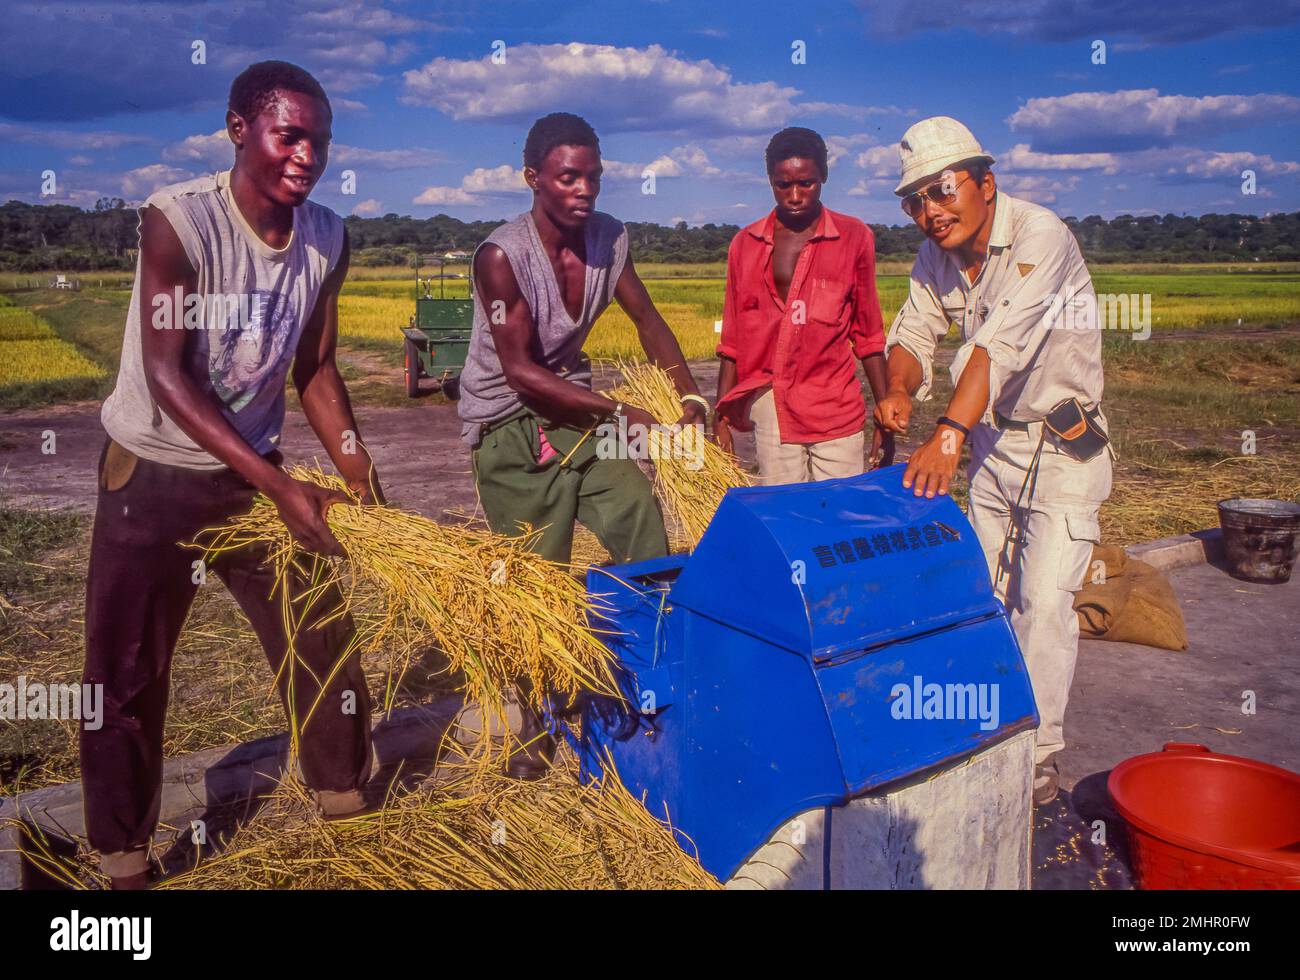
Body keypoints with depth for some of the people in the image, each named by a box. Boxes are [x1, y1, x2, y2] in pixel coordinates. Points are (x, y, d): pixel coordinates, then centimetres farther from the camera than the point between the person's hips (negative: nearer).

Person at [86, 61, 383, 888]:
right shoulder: (178, 220, -22)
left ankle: (347, 804, 32)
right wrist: (283, 488, -29)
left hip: (252, 472, 4)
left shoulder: (328, 237, -8)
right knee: (127, 678, 6)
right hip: (152, 476, -4)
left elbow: (316, 372, 0)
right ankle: (124, 861, 26)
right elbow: (165, 376, -24)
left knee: (324, 642, 10)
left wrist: (365, 484, -7)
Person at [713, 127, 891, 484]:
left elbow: (867, 335, 6)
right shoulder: (745, 244, 8)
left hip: (836, 411, -1)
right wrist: (721, 417, 5)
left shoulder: (854, 237, 4)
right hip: (770, 409, 1)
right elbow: (733, 341, 10)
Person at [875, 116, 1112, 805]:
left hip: (1060, 444, -6)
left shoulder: (1040, 237, -24)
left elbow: (1000, 346, -35)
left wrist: (949, 435, -45)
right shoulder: (935, 256, -2)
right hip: (990, 437, 7)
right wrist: (899, 388, -24)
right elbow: (913, 333, -2)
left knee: (1044, 601, -8)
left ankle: (1039, 751, 9)